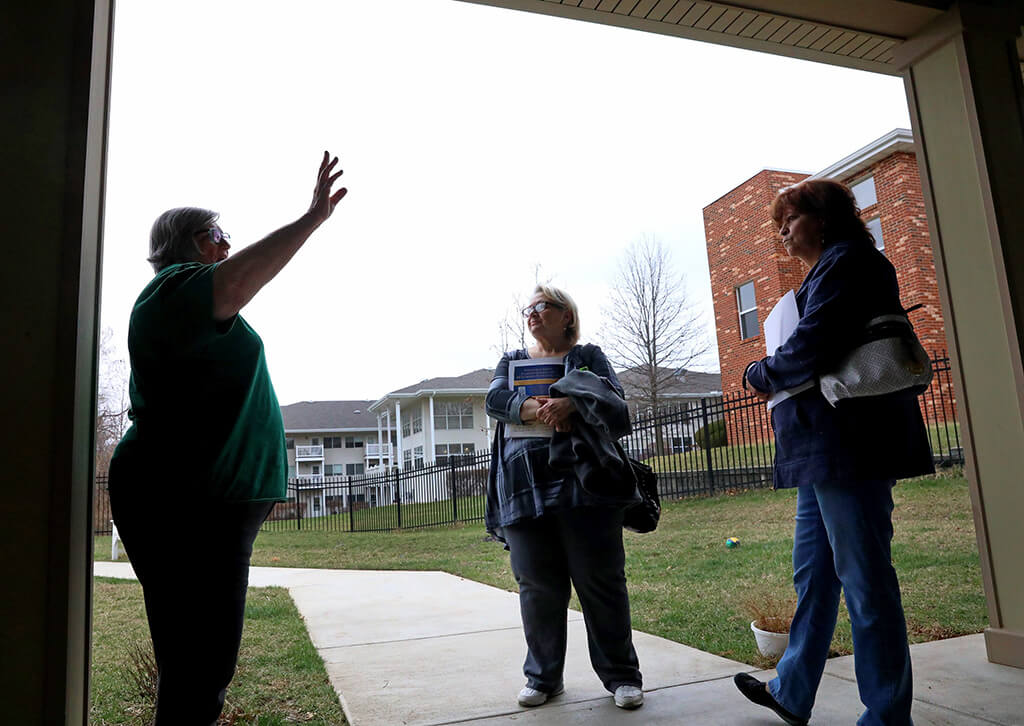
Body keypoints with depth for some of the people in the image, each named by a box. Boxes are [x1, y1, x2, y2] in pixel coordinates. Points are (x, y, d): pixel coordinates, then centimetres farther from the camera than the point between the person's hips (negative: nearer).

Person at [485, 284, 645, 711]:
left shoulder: (588, 357, 13)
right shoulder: (512, 362, 20)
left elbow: (615, 404, -3)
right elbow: (495, 399, -1)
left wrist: (573, 403, -23)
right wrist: (538, 410, -20)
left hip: (584, 484, -2)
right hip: (526, 490, 2)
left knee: (601, 581, 1)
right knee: (537, 588, 5)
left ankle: (621, 675, 16)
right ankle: (543, 677, 21)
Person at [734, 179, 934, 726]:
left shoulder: (845, 260, -7)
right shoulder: (826, 271, 24)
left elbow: (812, 347, -18)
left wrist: (761, 375, -1)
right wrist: (777, 378, 5)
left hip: (847, 443, -10)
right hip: (825, 444, 10)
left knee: (864, 580, -2)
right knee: (812, 572, 14)